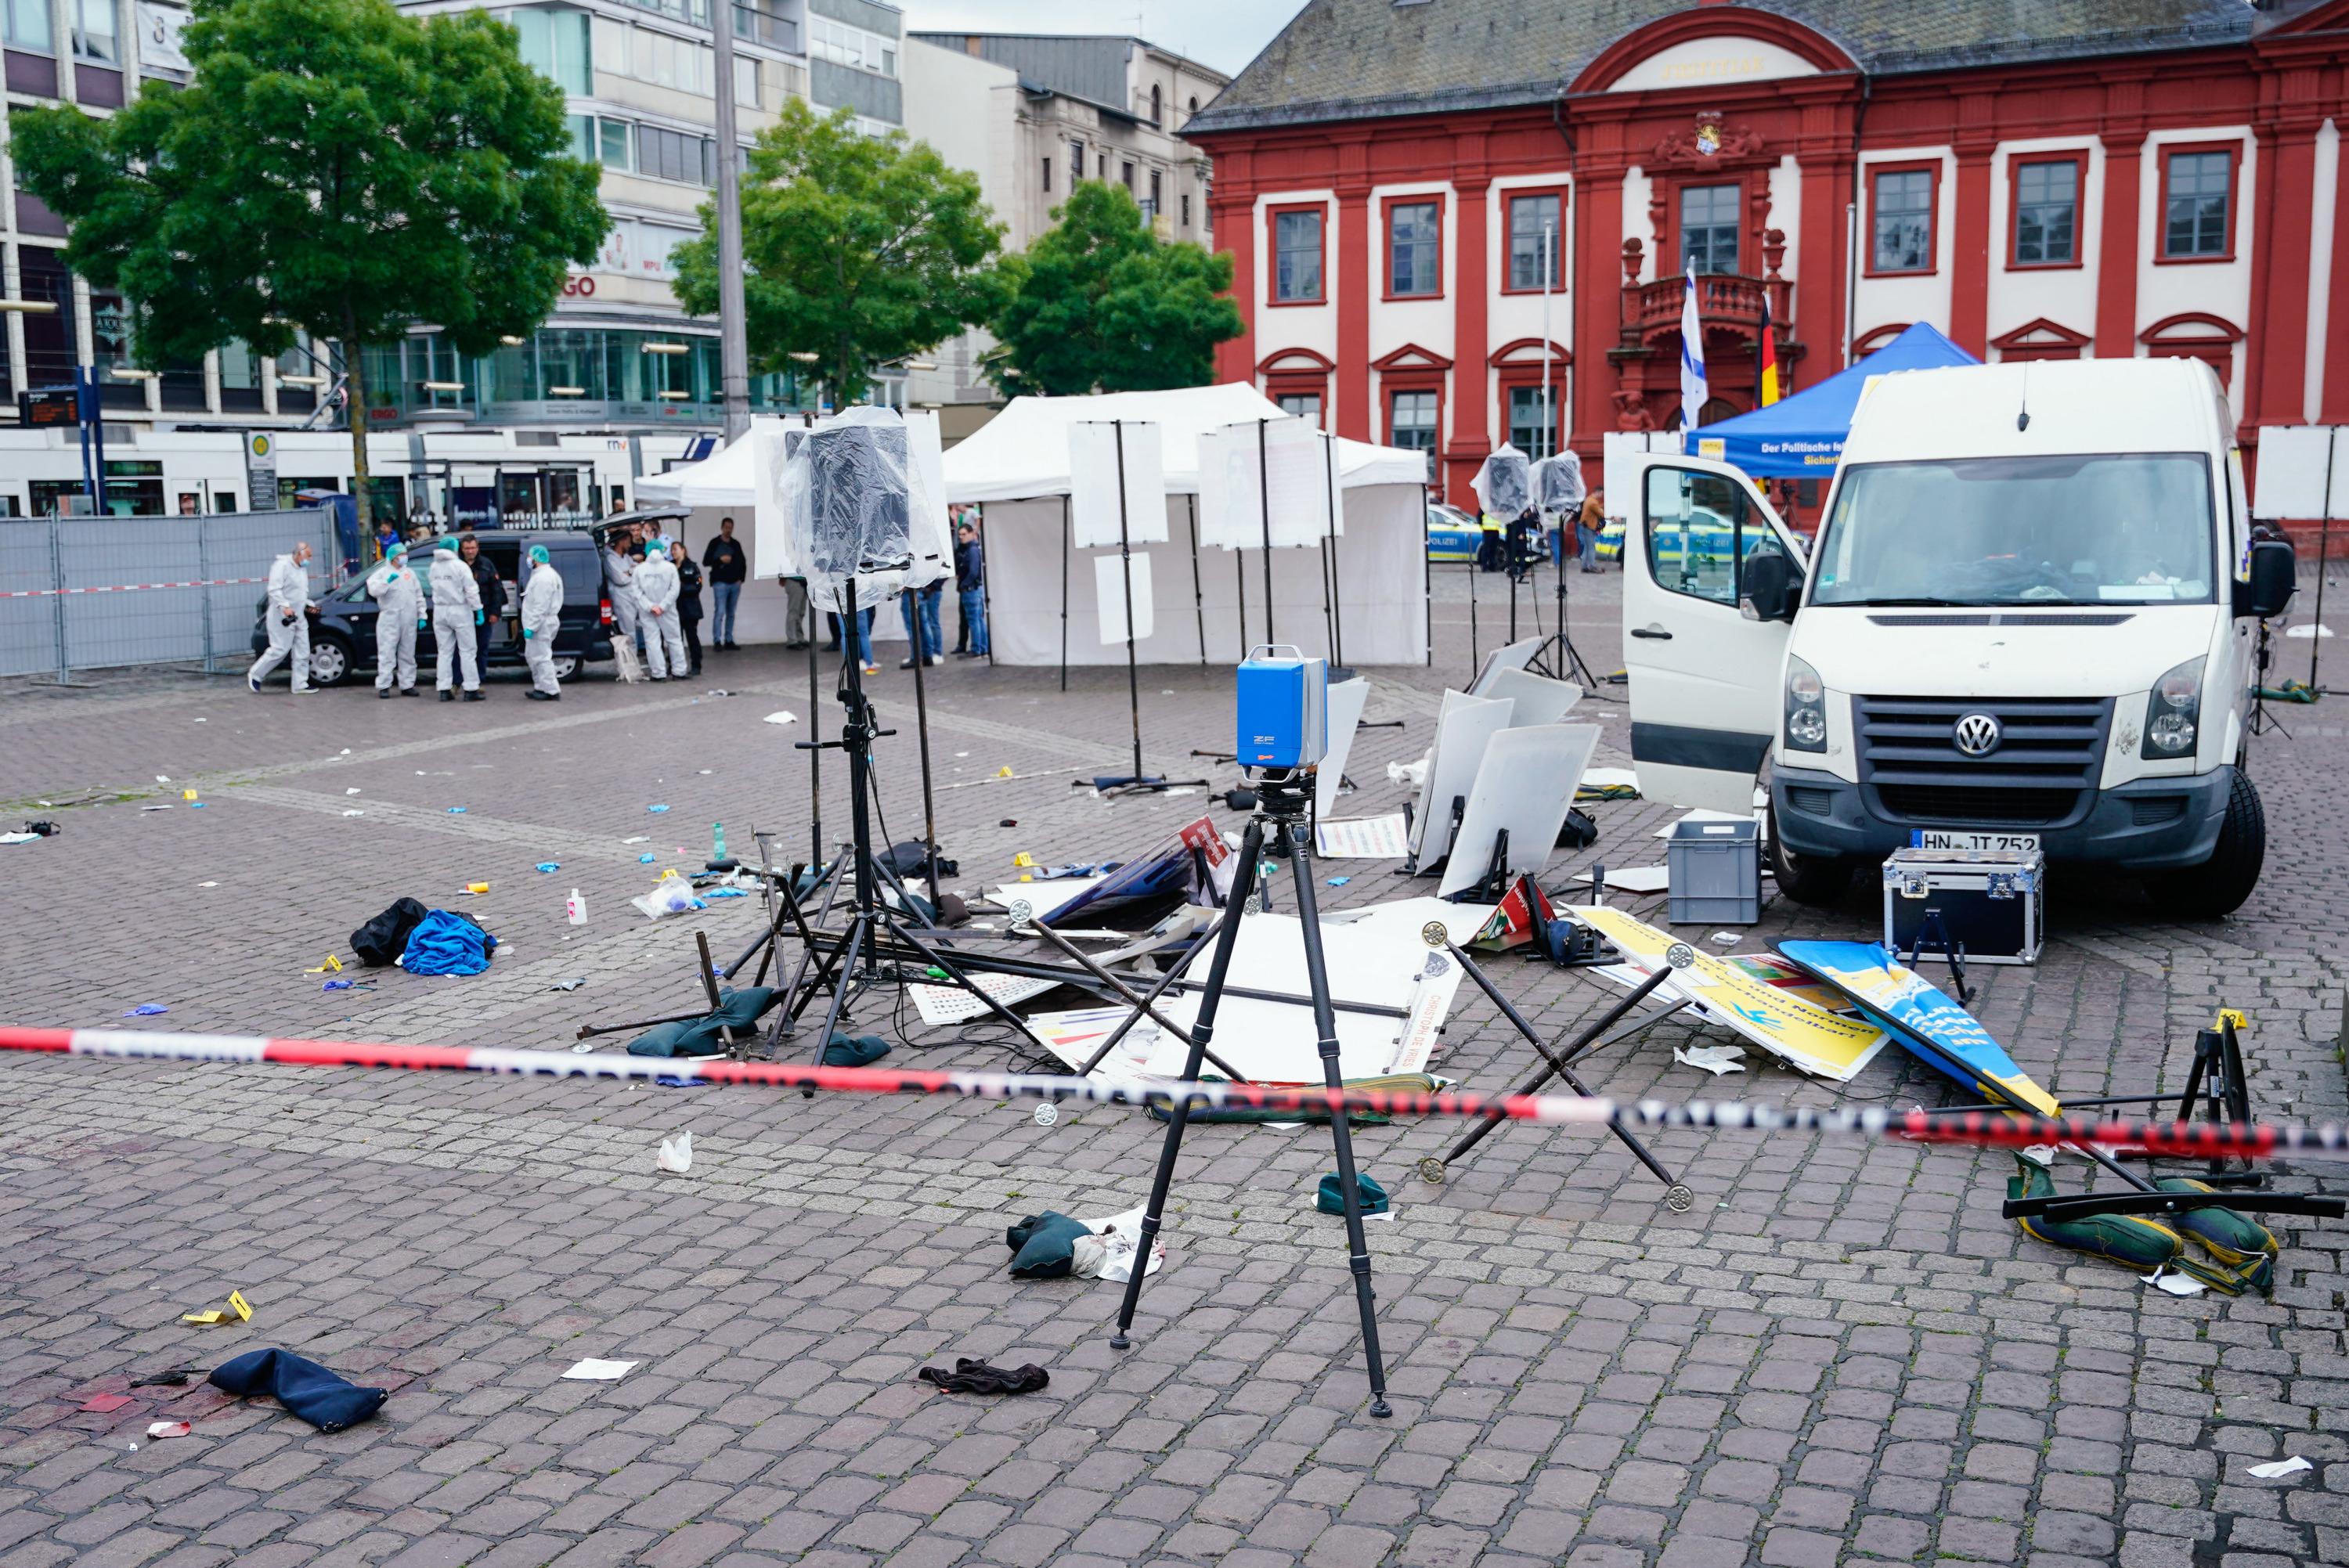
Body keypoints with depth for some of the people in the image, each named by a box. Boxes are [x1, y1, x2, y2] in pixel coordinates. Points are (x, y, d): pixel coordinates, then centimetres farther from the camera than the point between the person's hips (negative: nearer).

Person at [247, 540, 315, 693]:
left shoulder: (302, 568, 16)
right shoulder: (282, 565, -13)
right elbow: (274, 590, -22)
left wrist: (308, 604, 14)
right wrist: (285, 606, -31)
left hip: (298, 616, 9)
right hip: (282, 617, -9)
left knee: (302, 652, 5)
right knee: (280, 649, -10)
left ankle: (300, 684, 10)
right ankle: (255, 674, 5)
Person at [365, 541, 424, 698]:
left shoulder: (410, 573, 17)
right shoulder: (382, 573, 2)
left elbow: (419, 596, 18)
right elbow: (373, 590, -14)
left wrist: (422, 615, 11)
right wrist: (388, 581, -26)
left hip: (409, 621, 5)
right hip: (389, 619, -5)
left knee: (408, 655, 9)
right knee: (387, 654, -6)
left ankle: (407, 685, 14)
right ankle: (383, 686, -4)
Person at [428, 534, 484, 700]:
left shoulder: (434, 566, 6)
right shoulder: (460, 566, -11)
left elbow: (436, 588, 4)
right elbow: (471, 591, -13)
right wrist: (478, 610, -9)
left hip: (440, 611, 5)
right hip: (460, 611, -5)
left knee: (444, 652, 10)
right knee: (467, 652, 1)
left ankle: (444, 690, 7)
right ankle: (471, 690, 0)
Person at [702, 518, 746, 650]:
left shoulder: (736, 544, 13)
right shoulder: (715, 543, 1)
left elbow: (743, 562, 18)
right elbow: (706, 561, -3)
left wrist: (741, 578, 7)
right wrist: (720, 559, -15)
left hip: (735, 583, 5)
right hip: (720, 583, -4)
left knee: (731, 613, 6)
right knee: (720, 612, -11)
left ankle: (729, 640, 11)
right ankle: (717, 641, -9)